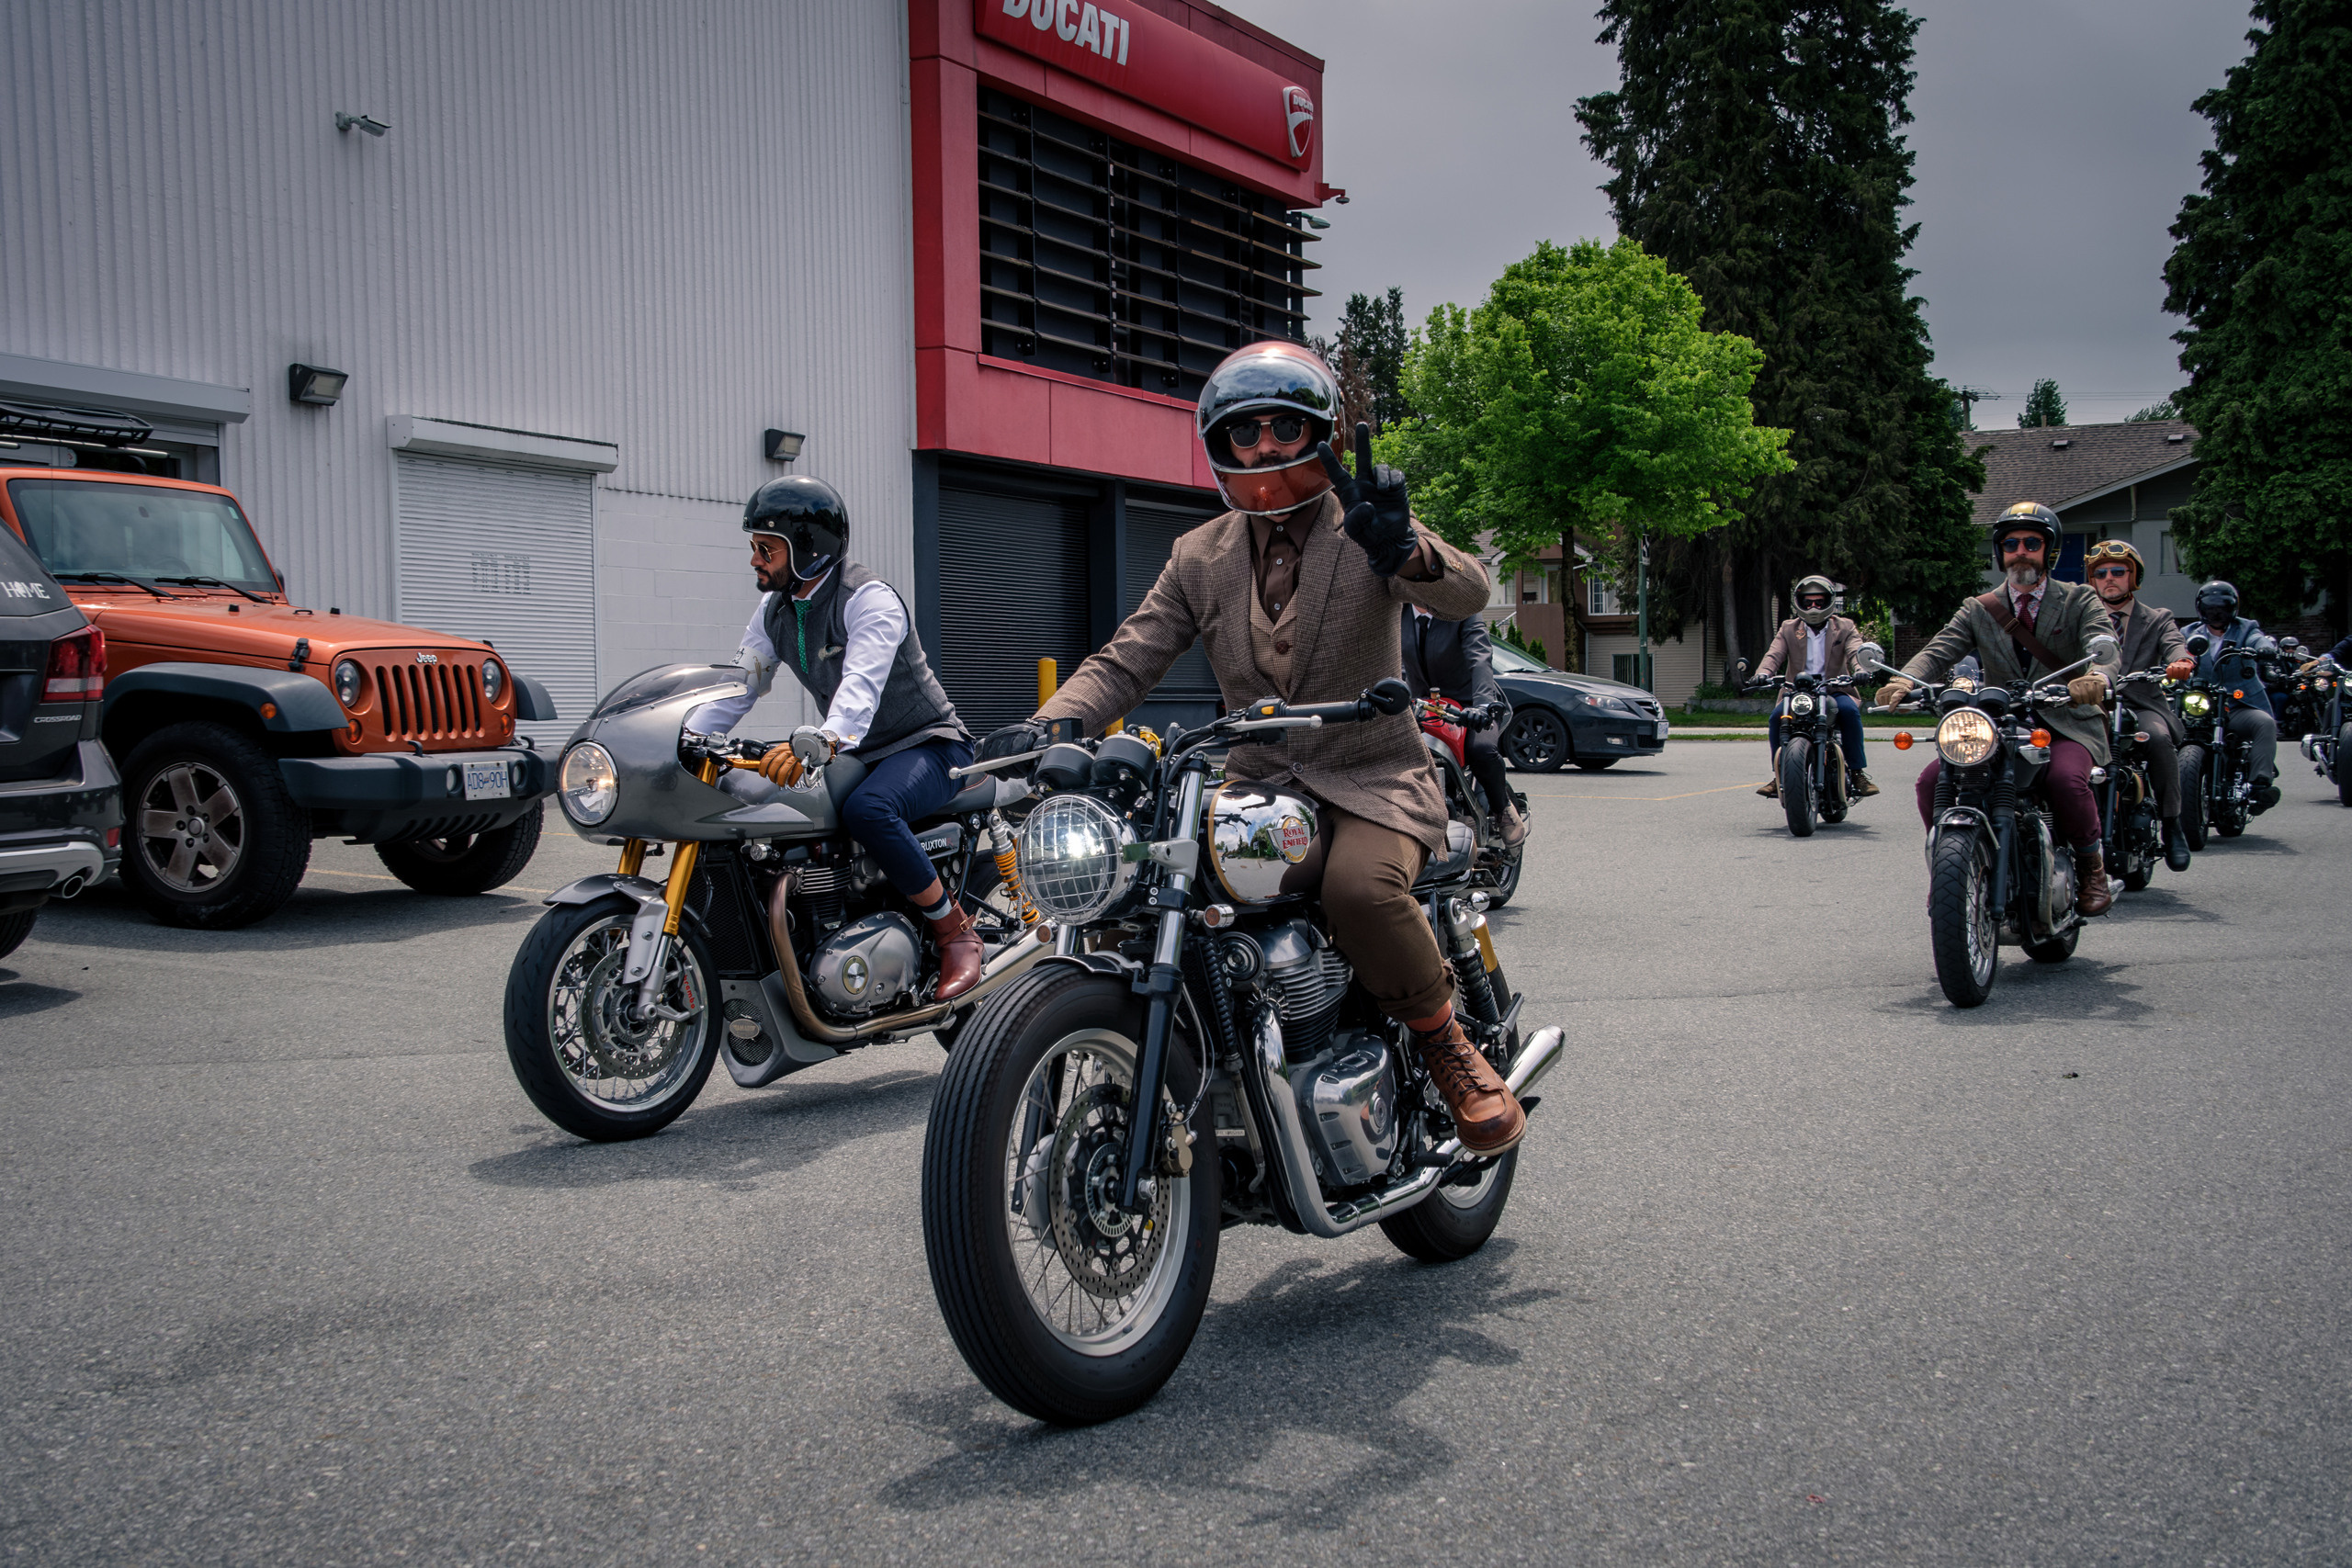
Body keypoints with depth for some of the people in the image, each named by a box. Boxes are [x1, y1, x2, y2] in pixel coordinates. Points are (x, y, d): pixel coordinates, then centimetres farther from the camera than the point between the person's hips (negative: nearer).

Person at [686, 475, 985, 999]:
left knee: (866, 809, -38)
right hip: (854, 755, 8)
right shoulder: (774, 610, 6)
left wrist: (818, 744, -56)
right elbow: (736, 687, 6)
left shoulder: (869, 599, -20)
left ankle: (955, 929, -20)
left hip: (927, 745, -8)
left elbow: (861, 687, -37)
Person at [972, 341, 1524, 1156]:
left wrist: (1405, 551, -43)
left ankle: (1450, 1050, -9)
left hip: (1371, 782, -4)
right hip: (1253, 785, 4)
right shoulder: (1200, 556, 9)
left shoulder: (1365, 525, -2)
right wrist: (1047, 725, -17)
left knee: (1359, 888, -35)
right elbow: (1126, 660, 3)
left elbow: (1468, 593, -20)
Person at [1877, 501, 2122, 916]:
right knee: (1932, 780, -19)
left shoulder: (2079, 601, 5)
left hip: (2067, 726, -3)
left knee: (2066, 779, -35)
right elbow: (1940, 650, -6)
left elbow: (2104, 648, -14)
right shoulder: (1978, 609, 12)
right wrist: (1907, 679, -30)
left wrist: (2098, 676, -41)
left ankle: (2091, 867, -8)